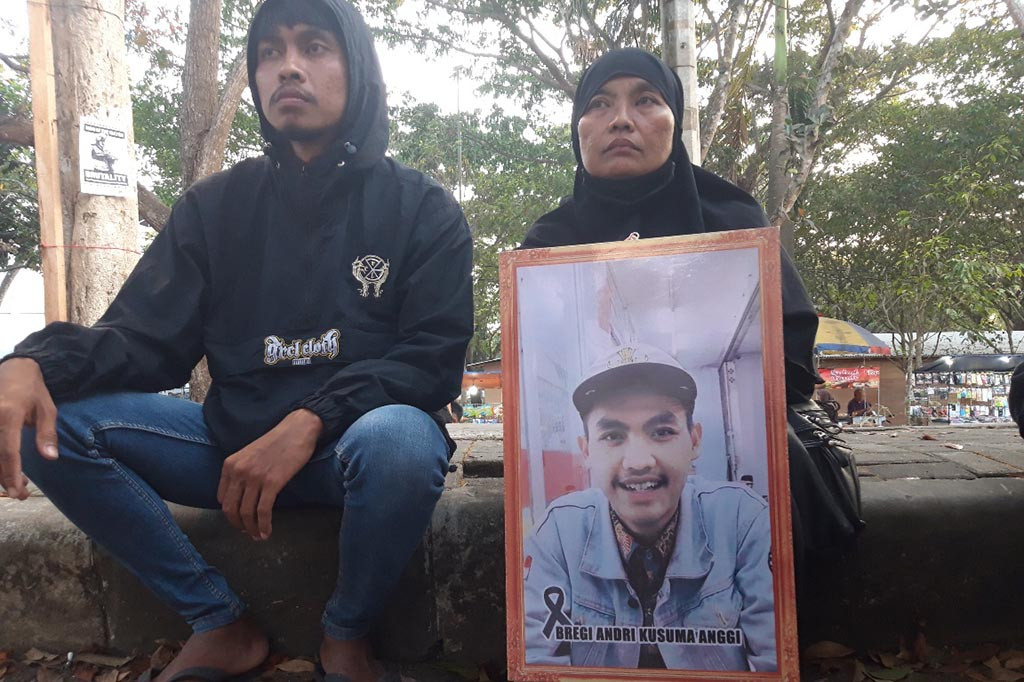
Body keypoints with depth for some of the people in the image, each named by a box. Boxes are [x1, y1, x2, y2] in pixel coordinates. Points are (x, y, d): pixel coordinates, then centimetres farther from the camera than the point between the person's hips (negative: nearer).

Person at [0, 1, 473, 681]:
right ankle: (220, 623, -2)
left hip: (356, 441, -3)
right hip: (236, 442, 4)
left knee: (400, 439, -37)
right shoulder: (216, 205, 8)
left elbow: (435, 358, -10)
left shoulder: (424, 209, -1)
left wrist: (310, 422, -25)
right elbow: (142, 337, 2)